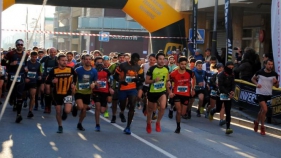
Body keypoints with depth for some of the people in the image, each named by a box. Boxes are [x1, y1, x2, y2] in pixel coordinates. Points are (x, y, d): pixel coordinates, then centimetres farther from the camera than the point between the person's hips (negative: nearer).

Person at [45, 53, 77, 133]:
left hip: (67, 93, 0)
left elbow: (75, 76, 15)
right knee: (58, 111, 8)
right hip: (57, 93, 1)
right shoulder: (53, 70, -11)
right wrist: (52, 81, -27)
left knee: (67, 111, -17)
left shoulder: (70, 69, -8)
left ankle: (64, 111, 22)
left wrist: (73, 84, 4)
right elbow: (47, 81, -7)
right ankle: (60, 126, 30)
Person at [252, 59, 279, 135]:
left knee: (262, 110, 17)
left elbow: (277, 86, 5)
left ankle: (257, 122, 42)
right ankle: (262, 126, -1)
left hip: (268, 94, 4)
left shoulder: (274, 74, -4)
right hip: (260, 93, -4)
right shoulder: (260, 72, -9)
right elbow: (253, 79, 8)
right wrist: (256, 84, -10)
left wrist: (275, 82, -17)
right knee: (265, 109, -16)